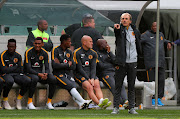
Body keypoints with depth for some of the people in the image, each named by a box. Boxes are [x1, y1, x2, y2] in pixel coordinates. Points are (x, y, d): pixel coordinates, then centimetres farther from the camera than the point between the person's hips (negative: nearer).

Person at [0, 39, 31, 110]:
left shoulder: (18, 56, 11)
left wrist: (10, 69, -7)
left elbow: (20, 70, 4)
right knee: (9, 81, -41)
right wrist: (15, 67, -3)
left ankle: (19, 99, -5)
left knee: (28, 81, -24)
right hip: (6, 75, -5)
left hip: (16, 74, 5)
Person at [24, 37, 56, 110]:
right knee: (35, 78, -40)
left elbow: (47, 68, 2)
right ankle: (29, 102, -31)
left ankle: (49, 102, -13)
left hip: (40, 73, 5)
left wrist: (46, 74, -22)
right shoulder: (28, 52, -10)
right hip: (29, 73, -4)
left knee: (53, 79, -22)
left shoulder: (45, 53, 4)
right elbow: (28, 68, -17)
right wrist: (39, 74, -30)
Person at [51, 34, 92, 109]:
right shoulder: (56, 50, -1)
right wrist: (68, 64, -5)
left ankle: (81, 104, -47)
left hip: (68, 74, 5)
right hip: (59, 74, -5)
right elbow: (55, 65, -14)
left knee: (73, 86, -26)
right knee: (71, 86, -29)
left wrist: (61, 65, -5)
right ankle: (83, 101, -42)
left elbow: (73, 66, 10)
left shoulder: (69, 52, 19)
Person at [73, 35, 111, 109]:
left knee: (97, 85, -27)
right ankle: (99, 103, -51)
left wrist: (92, 79, -14)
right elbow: (80, 69, -8)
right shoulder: (77, 53, -2)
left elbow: (93, 68, 4)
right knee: (89, 87, -31)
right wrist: (88, 79, -15)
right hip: (80, 75, -5)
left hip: (90, 75, 5)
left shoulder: (93, 53, 14)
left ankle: (101, 100, -52)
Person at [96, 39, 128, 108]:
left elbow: (115, 61, 10)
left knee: (121, 85, -25)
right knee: (114, 87, -30)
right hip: (104, 73, -5)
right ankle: (122, 102, -45)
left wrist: (109, 52, 3)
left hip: (114, 72, 5)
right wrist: (111, 65, 7)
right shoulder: (97, 54, 7)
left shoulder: (107, 52, 26)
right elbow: (101, 66, -6)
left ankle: (125, 101, -46)